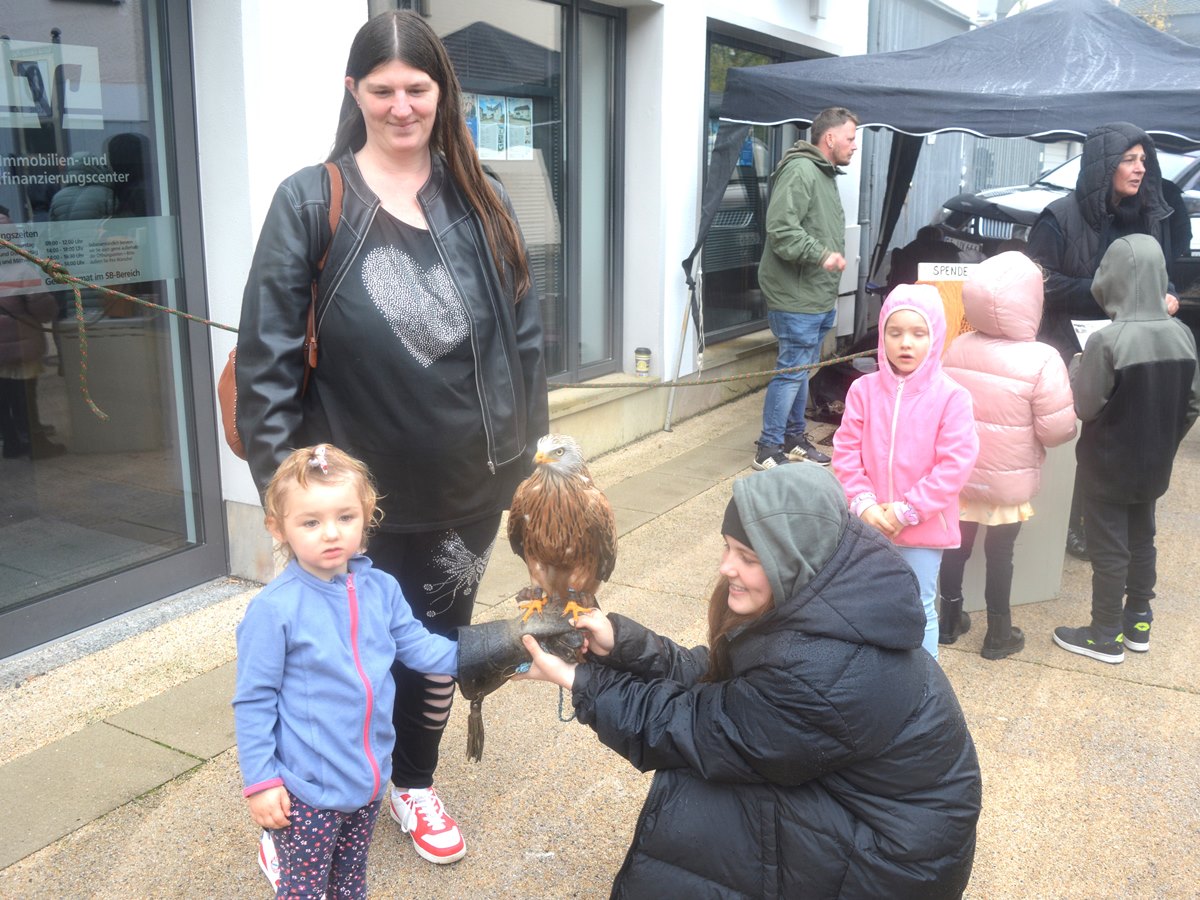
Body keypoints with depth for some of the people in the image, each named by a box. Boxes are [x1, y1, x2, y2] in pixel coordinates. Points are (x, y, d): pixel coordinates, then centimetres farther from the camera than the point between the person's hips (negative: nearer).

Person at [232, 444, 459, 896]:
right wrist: (260, 781, -12)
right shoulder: (273, 609, -20)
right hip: (306, 790, -5)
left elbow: (419, 646, 3)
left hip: (369, 778, 5)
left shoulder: (381, 589, -5)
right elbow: (254, 702, -14)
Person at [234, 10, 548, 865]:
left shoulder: (482, 201, 2)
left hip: (467, 483, 3)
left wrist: (529, 447, 5)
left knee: (437, 636, 19)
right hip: (357, 489, -3)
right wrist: (282, 482, -13)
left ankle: (414, 783, 44)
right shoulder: (310, 201, -9)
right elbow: (267, 352, -10)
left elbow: (525, 332, 6)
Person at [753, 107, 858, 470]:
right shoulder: (799, 171, -16)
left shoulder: (825, 174, 19)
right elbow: (781, 229, -26)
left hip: (819, 298, 10)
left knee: (802, 369, 18)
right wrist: (821, 254, -26)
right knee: (792, 370, -6)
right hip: (796, 297, -10)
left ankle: (794, 438, 30)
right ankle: (768, 450, 2)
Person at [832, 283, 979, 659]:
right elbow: (846, 452, -2)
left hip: (924, 528, -3)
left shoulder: (951, 397, -13)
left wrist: (907, 511, -17)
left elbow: (955, 463, -15)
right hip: (870, 524, 3)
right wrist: (864, 504, -13)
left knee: (918, 610, 11)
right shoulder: (864, 390, -4)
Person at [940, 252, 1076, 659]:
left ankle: (949, 621, 31)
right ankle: (998, 635, 25)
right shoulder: (1041, 360, -22)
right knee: (1000, 552, 10)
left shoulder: (956, 348, -9)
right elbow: (1058, 430, -19)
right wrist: (1029, 426, 2)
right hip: (1009, 479, -3)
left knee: (957, 544, 17)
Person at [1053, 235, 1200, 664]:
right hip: (1153, 466, 6)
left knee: (1109, 549, 6)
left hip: (1108, 466, -6)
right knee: (1142, 540, 21)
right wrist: (1163, 443, 18)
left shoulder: (1107, 341, -25)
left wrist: (1076, 367, -1)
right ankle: (1138, 623, 34)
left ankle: (1107, 637, 17)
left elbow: (1084, 407, -18)